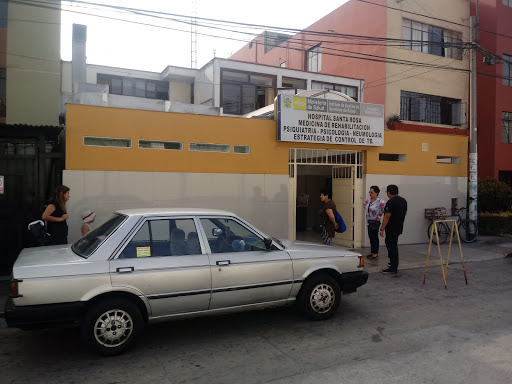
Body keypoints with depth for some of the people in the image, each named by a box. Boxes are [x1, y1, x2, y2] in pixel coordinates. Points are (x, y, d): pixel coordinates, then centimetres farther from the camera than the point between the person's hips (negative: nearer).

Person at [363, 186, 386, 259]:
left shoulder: (380, 201, -17)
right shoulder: (369, 200, 8)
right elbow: (365, 205, 27)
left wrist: (381, 213, -12)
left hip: (375, 221, -8)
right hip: (369, 221, 8)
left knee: (374, 237, -3)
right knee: (371, 237, 12)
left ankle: (375, 253, 6)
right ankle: (373, 252, 22)